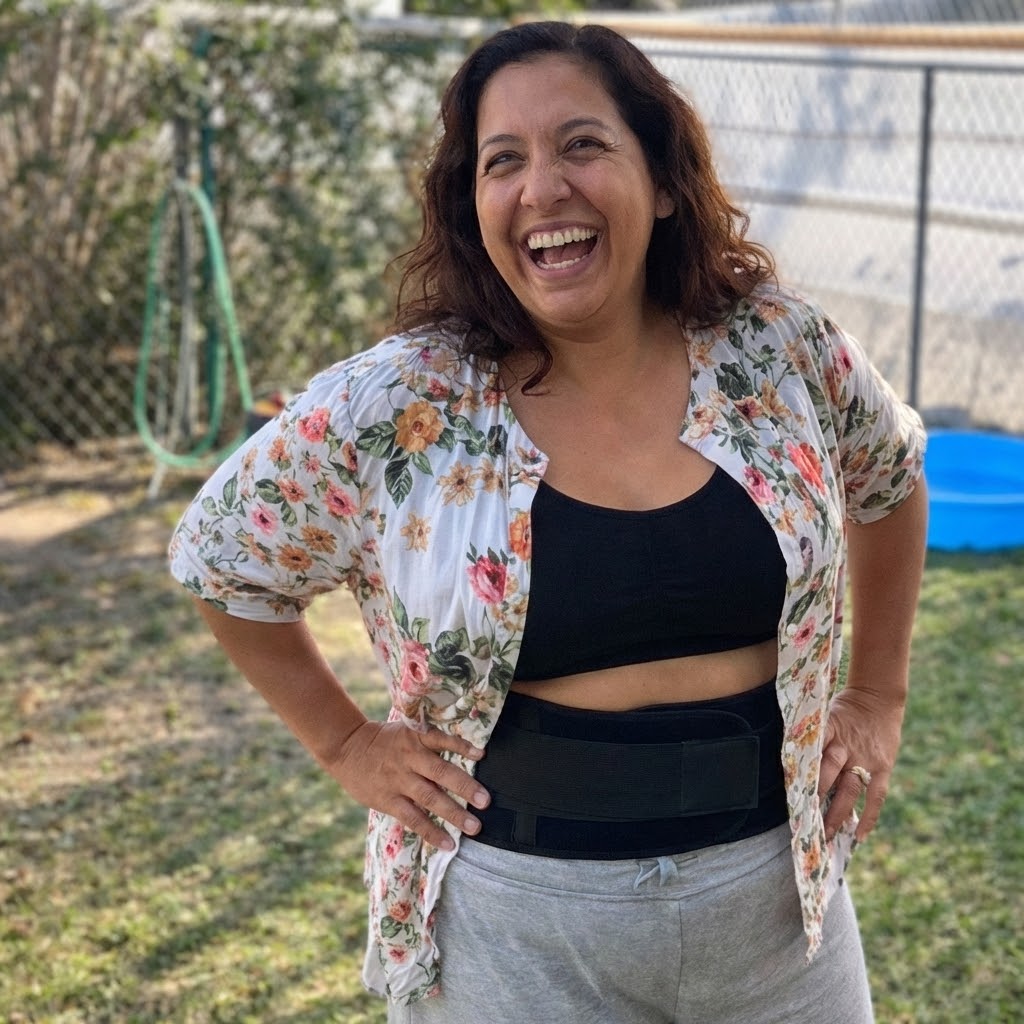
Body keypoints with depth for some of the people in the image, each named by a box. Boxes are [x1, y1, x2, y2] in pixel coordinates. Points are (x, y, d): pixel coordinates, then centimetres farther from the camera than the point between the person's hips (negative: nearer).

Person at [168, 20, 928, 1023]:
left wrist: (876, 699, 11)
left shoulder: (780, 348, -6)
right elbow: (216, 558, 3)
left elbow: (890, 480, 14)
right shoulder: (392, 408, -12)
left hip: (773, 891, 3)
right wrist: (346, 744, 1)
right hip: (515, 911, -2)